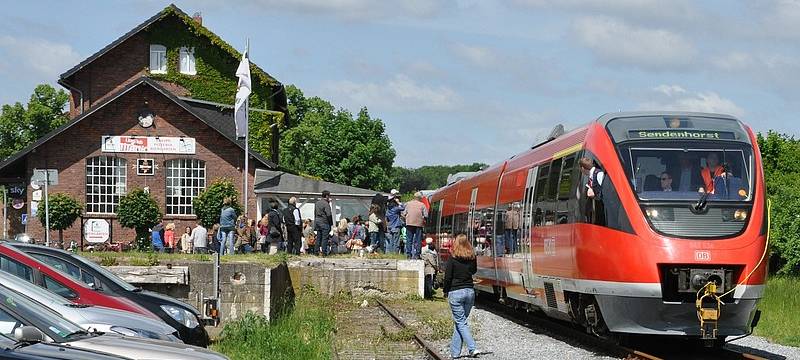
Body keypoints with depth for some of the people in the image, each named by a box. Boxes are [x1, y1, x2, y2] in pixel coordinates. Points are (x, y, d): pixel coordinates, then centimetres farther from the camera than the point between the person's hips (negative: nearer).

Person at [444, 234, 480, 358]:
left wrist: (445, 291, 3)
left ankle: (473, 348, -14)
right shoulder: (472, 257, 3)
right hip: (470, 291, 5)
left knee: (461, 322, -1)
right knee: (461, 321, 12)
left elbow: (448, 277, -9)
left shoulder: (452, 258, -10)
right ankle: (455, 352, 14)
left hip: (455, 292, -5)